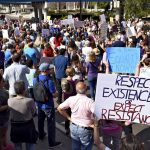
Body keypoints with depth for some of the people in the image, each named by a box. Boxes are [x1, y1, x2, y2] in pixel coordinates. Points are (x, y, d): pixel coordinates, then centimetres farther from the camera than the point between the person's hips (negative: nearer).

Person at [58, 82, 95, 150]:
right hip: (85, 130, -4)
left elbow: (59, 108, 1)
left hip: (73, 127, 4)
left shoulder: (71, 99, -10)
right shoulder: (90, 101, -23)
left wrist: (68, 117, 7)